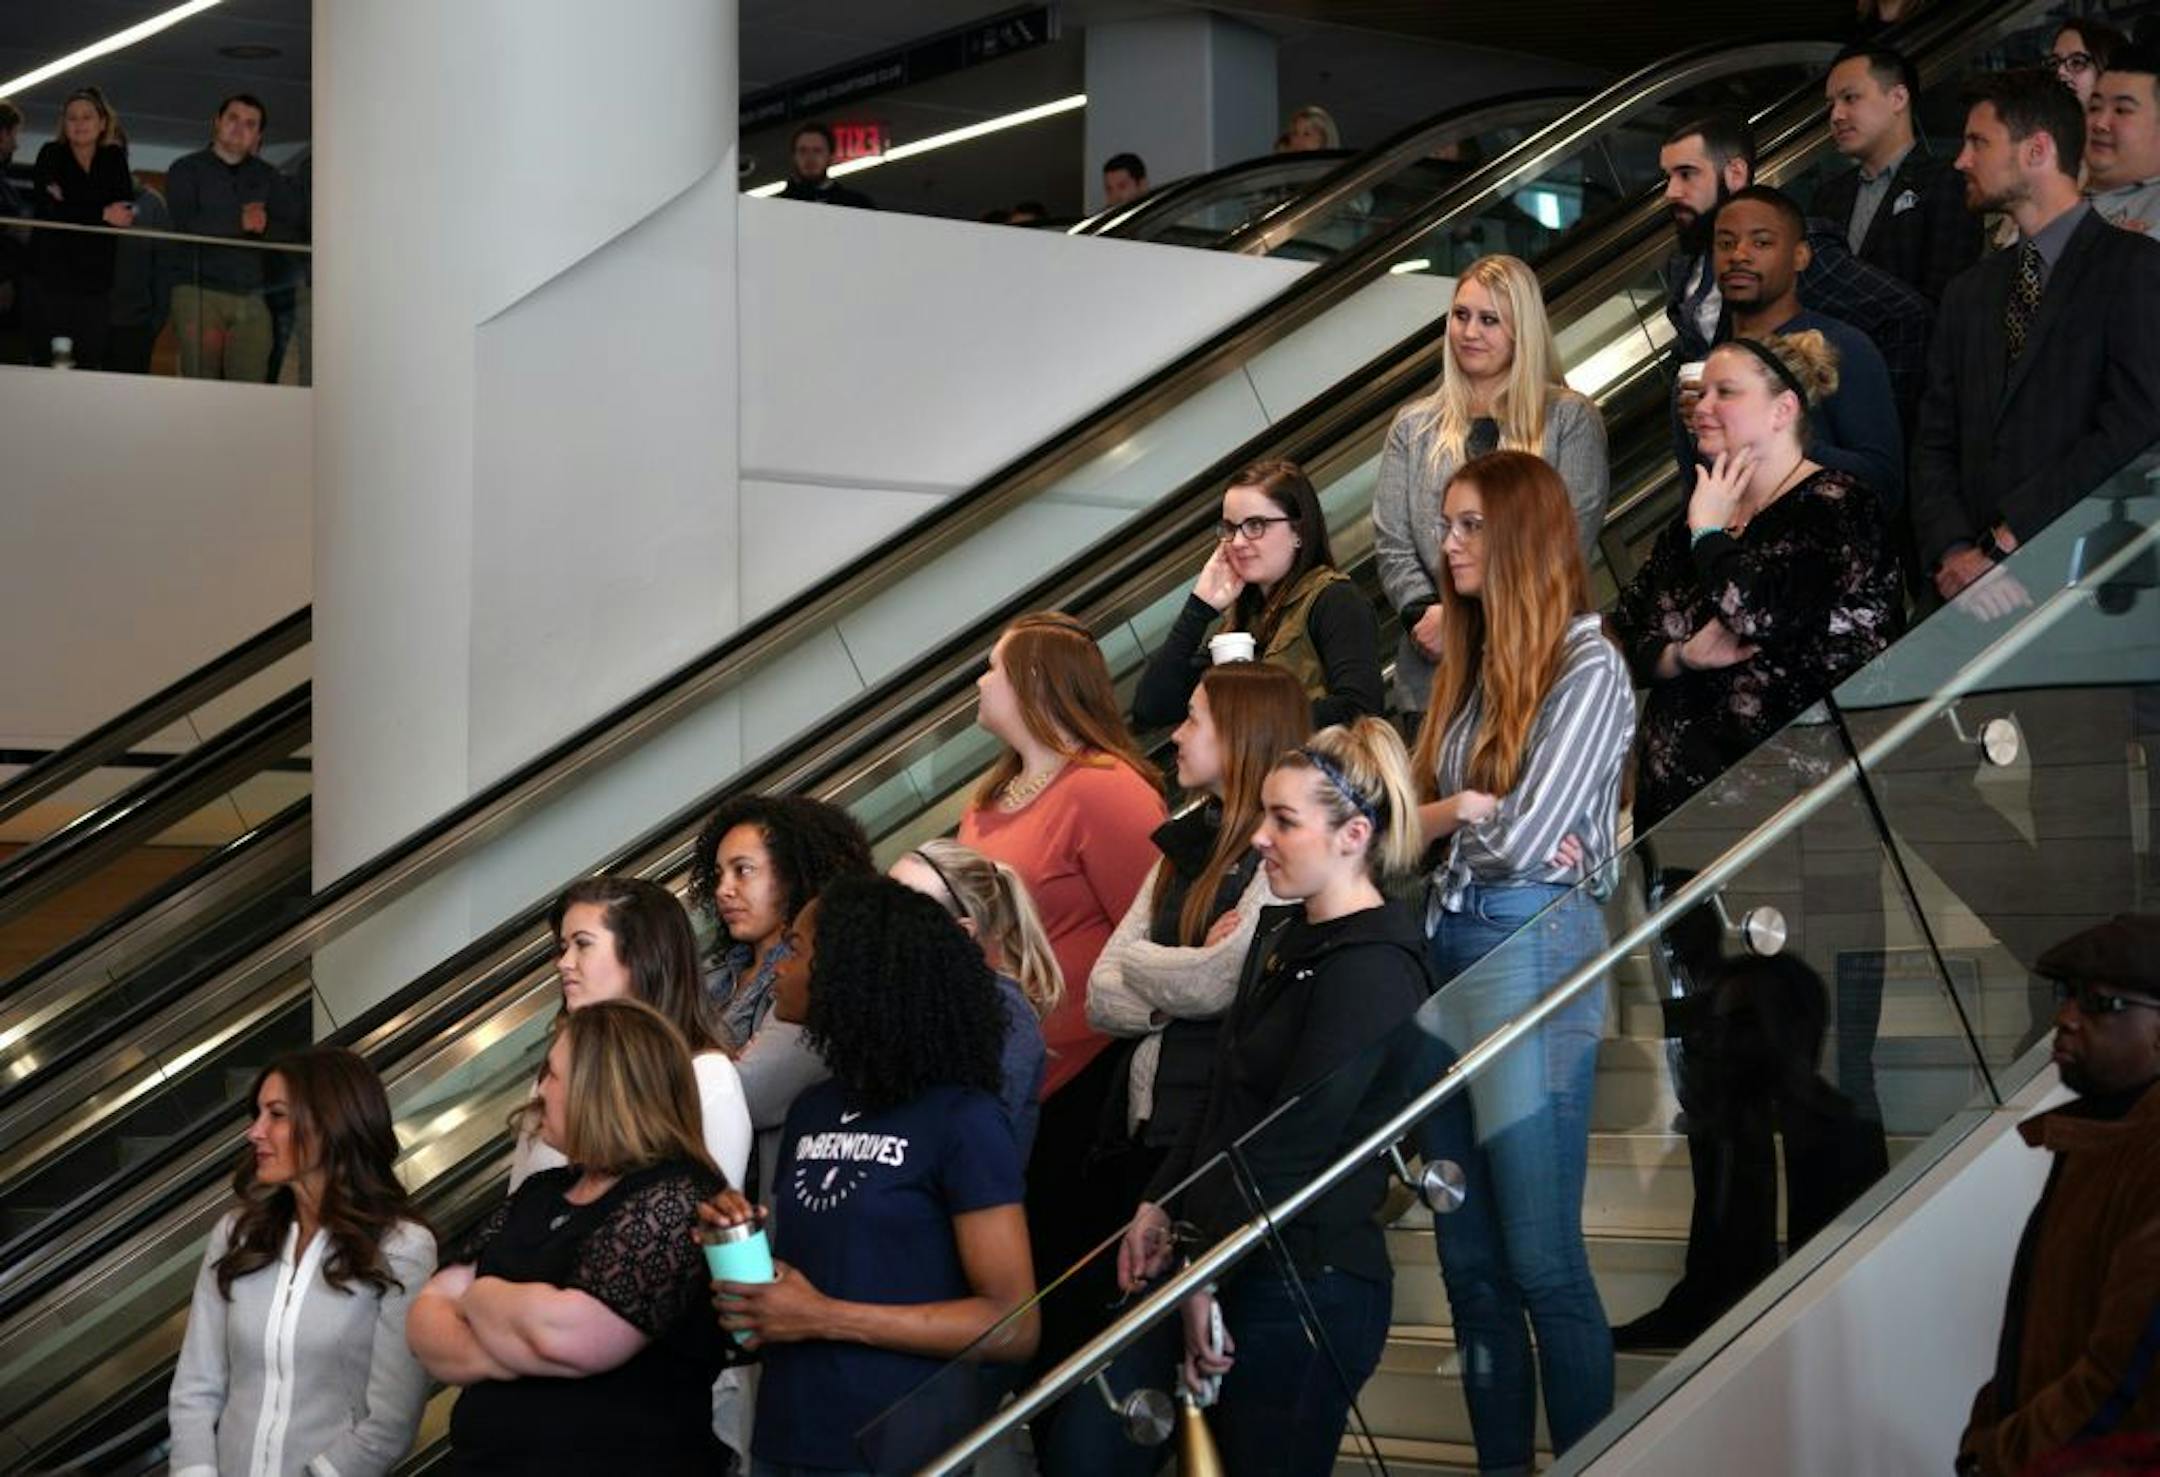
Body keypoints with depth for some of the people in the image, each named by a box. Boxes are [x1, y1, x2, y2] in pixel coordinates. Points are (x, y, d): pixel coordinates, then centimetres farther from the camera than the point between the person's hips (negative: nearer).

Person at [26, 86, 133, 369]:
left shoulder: (113, 160, 13)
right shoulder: (51, 156, 8)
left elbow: (126, 213, -1)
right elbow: (47, 208, -8)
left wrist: (70, 200, -11)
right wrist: (101, 214, -12)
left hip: (94, 279, 2)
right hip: (50, 276, -2)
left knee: (90, 364, -6)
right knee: (46, 362, -9)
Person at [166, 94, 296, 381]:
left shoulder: (268, 177, 19)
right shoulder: (186, 169, 9)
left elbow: (292, 232, 7)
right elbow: (184, 224, -9)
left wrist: (264, 225, -13)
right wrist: (239, 221, -12)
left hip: (251, 297, 3)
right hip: (198, 291, -3)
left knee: (252, 387, -6)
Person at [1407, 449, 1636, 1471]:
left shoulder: (1586, 668, -7)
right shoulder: (1471, 665, 15)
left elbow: (1521, 841, -14)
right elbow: (1430, 818, 13)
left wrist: (1445, 813, 2)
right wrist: (1473, 814, -6)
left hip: (1531, 947, -7)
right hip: (1447, 944, 7)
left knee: (1540, 1259, -6)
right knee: (1469, 1260, 9)